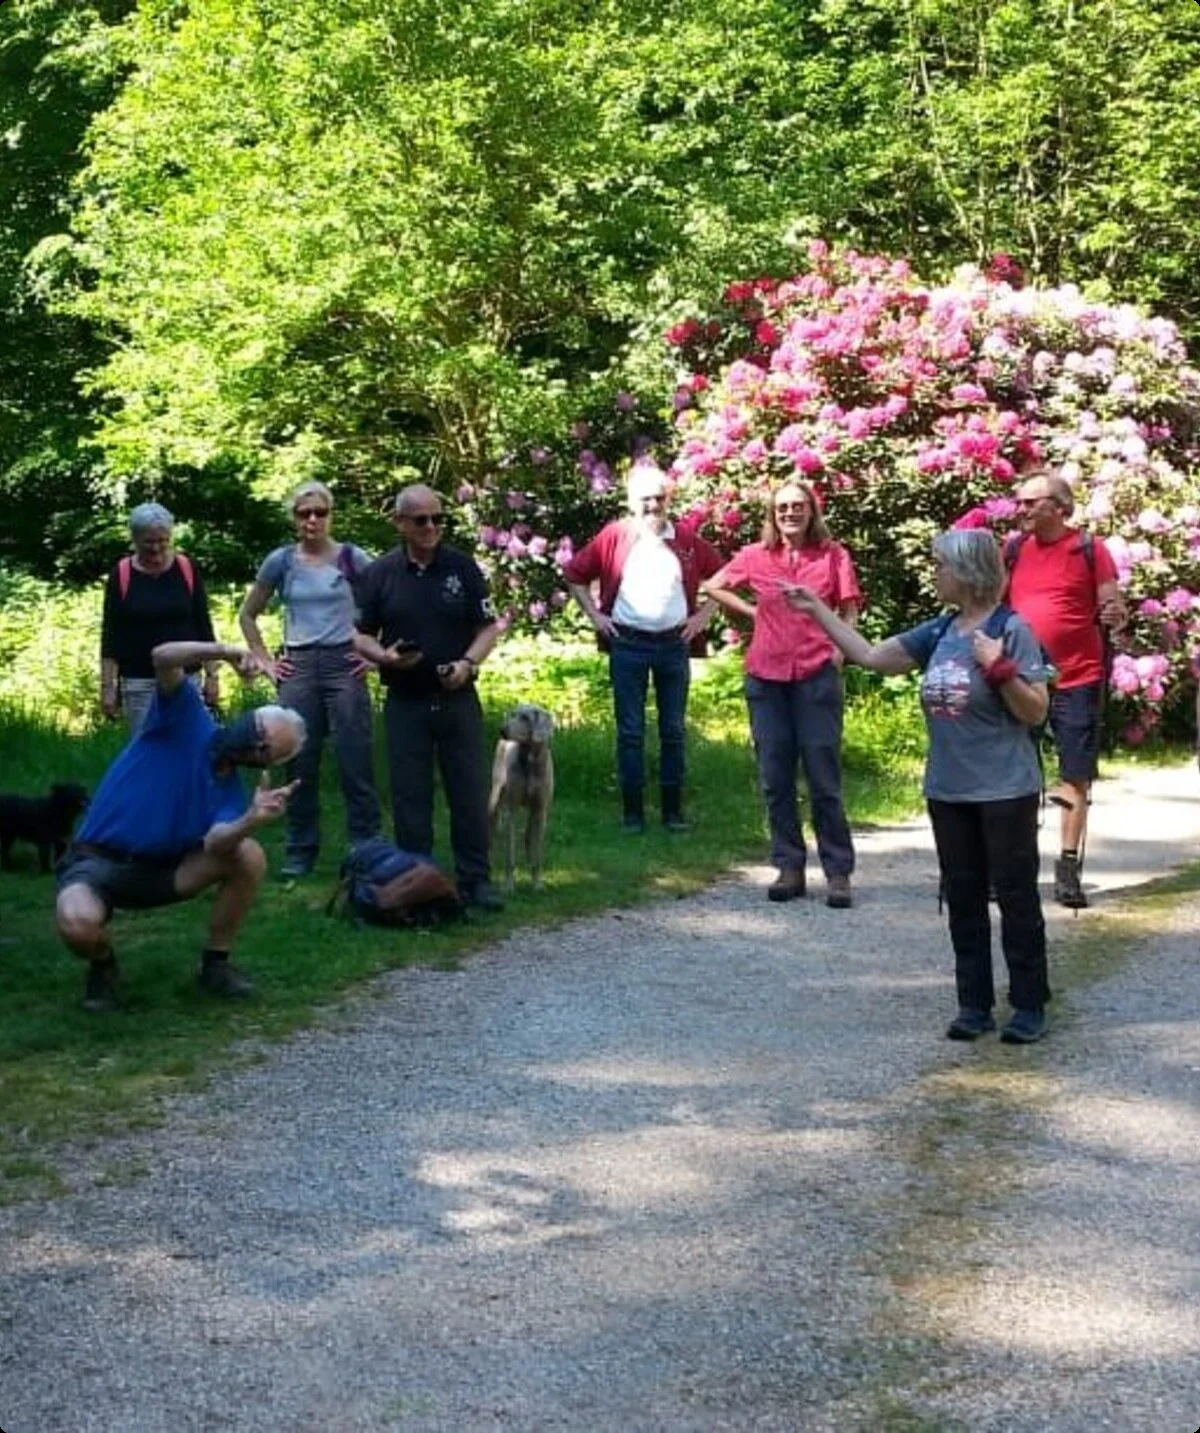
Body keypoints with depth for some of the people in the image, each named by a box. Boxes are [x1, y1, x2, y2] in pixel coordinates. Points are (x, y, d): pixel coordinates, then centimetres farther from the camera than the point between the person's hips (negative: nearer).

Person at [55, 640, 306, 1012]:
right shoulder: (187, 721, -9)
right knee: (78, 924, -39)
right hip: (98, 861, -4)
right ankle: (102, 965, 1)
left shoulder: (230, 791, -2)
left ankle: (215, 962, 2)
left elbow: (216, 845, -25)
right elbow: (163, 657, -26)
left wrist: (253, 820, -44)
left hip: (162, 870, 4)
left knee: (249, 856, -20)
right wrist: (227, 652, -35)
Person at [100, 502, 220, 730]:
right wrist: (108, 686, -5)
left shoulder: (187, 569, 2)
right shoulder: (121, 575, -1)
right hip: (138, 683, -1)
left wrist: (212, 674, 2)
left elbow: (203, 626, 7)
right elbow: (110, 635, 1)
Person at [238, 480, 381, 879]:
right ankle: (300, 853, 13)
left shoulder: (351, 558, 0)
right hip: (297, 668, 2)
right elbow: (247, 614, 16)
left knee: (355, 761, -4)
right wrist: (263, 660, 9)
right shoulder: (281, 561, 5)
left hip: (344, 663, -2)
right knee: (300, 763, 4)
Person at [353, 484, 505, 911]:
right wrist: (383, 656, -14)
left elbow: (488, 627, 4)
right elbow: (361, 635, 6)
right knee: (410, 796, 4)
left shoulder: (462, 567, 2)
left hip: (458, 696, 0)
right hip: (405, 701, 0)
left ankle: (475, 879, 10)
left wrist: (468, 662, -13)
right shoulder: (380, 572, 2)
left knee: (470, 792, 1)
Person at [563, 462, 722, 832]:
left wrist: (704, 615, 5)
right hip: (628, 645, -1)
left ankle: (673, 811, 13)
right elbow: (575, 574, 6)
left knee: (674, 730, 6)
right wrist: (594, 615, 2)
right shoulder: (614, 537, -2)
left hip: (674, 645, 2)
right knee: (630, 731, 2)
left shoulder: (687, 541, 2)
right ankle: (633, 811, 8)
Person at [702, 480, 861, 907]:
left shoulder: (832, 555, 3)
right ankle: (789, 867, 15)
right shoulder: (756, 556, 8)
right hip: (766, 677, 3)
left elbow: (849, 612, 5)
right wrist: (752, 612, 11)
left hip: (817, 676, -3)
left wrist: (838, 651, -10)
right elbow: (713, 587, 21)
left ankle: (838, 872, 3)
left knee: (824, 779, -2)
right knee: (775, 779, 6)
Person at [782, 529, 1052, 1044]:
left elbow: (1036, 713, -12)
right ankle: (974, 1004, 18)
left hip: (1006, 793, -7)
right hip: (948, 792, 7)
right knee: (962, 900, 10)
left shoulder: (1011, 630, -13)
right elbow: (870, 656, 11)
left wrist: (999, 668, -25)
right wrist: (816, 609, 10)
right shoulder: (939, 632, 6)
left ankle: (1029, 1006, 11)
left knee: (1016, 898, 3)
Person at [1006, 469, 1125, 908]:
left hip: (1077, 681, -3)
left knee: (1075, 778, 1)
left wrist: (1114, 617, -23)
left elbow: (1115, 612, -2)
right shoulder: (1013, 550, 8)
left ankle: (1068, 867, 6)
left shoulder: (1090, 550, -3)